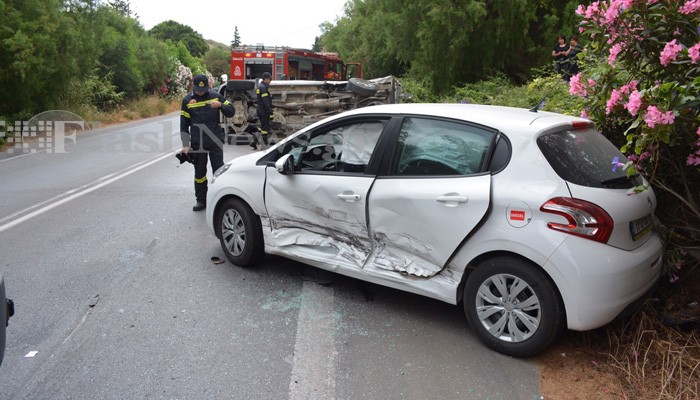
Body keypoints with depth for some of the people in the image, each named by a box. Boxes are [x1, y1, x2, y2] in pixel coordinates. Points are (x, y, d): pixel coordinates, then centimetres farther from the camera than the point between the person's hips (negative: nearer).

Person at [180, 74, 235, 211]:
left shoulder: (216, 96, 2)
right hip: (197, 143, 1)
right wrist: (185, 145, 1)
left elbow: (231, 112, 2)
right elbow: (184, 124, 5)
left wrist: (220, 105, -18)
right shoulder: (187, 100, 3)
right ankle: (201, 200, 19)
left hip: (215, 141, 0)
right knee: (199, 172, 8)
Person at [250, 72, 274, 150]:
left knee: (262, 126, 17)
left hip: (260, 109, 10)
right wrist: (270, 111, -22)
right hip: (264, 110, -10)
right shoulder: (263, 87, -15)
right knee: (265, 128, -4)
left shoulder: (260, 86, 17)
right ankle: (264, 145, 1)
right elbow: (266, 101, -21)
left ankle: (254, 141, 16)